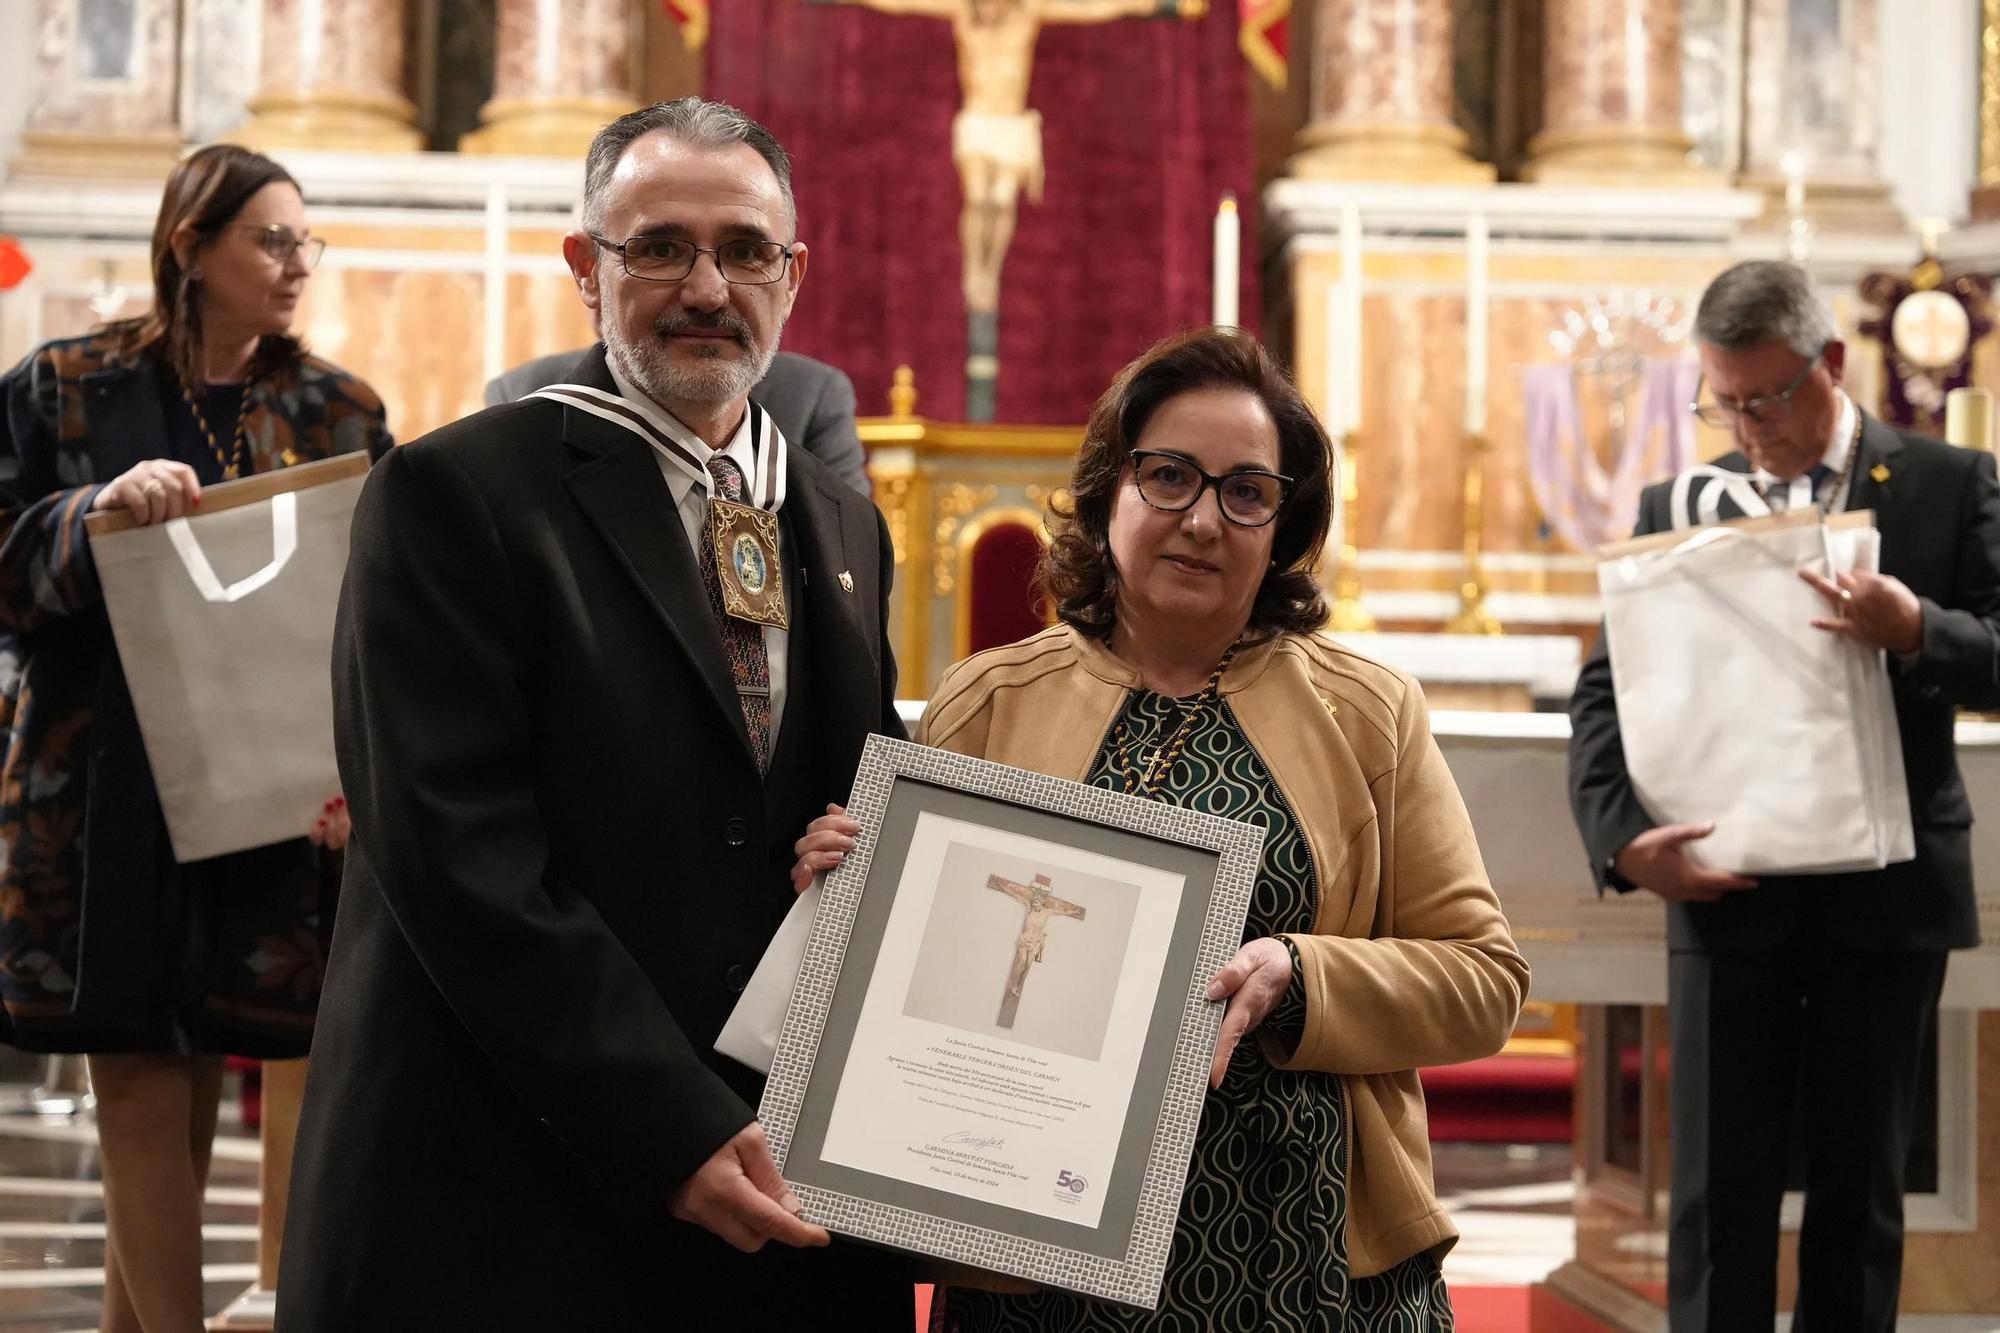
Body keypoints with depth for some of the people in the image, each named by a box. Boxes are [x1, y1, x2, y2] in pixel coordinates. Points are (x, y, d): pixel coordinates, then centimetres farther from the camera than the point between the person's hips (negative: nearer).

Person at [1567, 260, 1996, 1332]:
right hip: (1725, 891, 1)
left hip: (1886, 893, -1)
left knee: (1858, 1189, 8)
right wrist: (1620, 835, -12)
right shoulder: (1677, 507, 8)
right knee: (1718, 1193, 2)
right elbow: (1606, 689, 4)